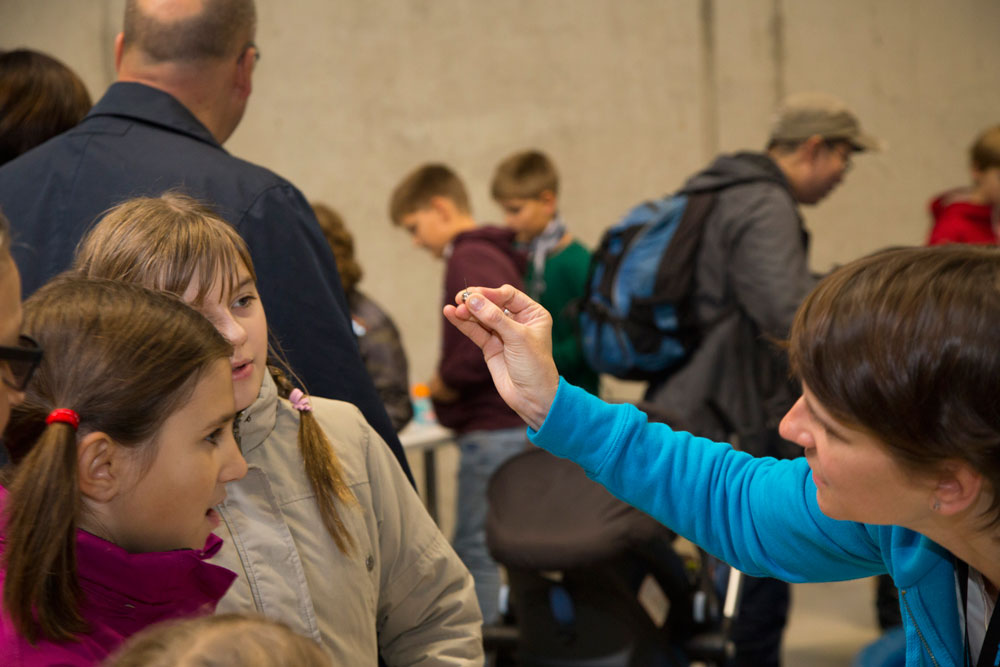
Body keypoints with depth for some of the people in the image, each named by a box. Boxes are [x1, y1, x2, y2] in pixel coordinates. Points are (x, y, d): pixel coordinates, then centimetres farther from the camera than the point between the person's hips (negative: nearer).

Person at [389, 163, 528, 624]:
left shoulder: (470, 260, -13)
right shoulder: (492, 254, 18)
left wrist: (446, 383, -12)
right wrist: (448, 384, 11)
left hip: (494, 431, -10)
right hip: (510, 425, 10)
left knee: (475, 549, -6)